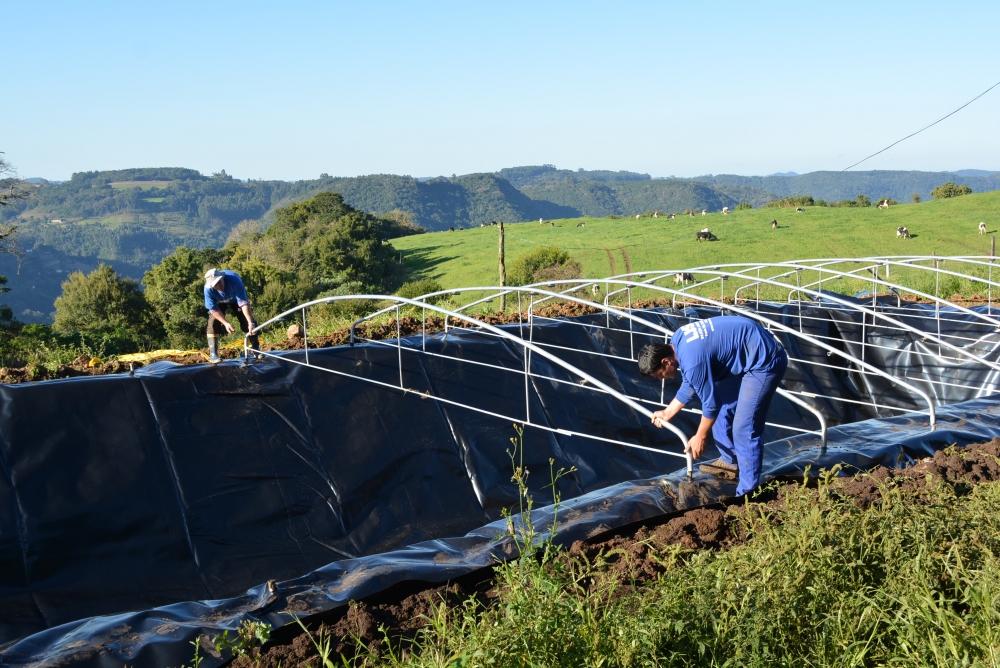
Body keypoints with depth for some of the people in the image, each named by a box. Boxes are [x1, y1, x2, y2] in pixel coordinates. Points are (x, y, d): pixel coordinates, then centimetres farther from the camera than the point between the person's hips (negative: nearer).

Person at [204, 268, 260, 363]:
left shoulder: (234, 279, -44)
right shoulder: (208, 288, -38)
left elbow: (244, 303, -45)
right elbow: (213, 309, -27)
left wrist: (250, 323, -50)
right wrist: (226, 323, -35)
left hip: (236, 298, 0)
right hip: (219, 302, 0)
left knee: (246, 322, -8)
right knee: (213, 323, -18)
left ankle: (256, 350, 4)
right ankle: (213, 354, -15)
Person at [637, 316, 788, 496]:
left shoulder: (693, 360, -28)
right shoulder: (676, 342, 1)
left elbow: (711, 402, -17)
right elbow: (690, 384, 15)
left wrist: (700, 437, -3)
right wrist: (668, 412, 20)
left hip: (765, 361, -10)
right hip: (746, 356, 10)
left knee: (744, 429, -9)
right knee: (723, 409, 19)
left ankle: (748, 493, -1)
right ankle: (730, 462, 36)